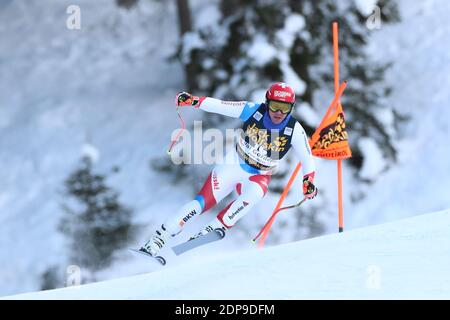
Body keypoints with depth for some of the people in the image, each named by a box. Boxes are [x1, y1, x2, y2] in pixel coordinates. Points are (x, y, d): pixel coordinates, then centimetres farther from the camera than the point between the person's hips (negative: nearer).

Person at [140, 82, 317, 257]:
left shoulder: (295, 130, -14)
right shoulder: (253, 111, -14)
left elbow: (307, 158, -5)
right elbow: (220, 105, -13)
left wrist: (308, 182, -21)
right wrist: (193, 101, -25)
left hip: (259, 176, 1)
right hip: (234, 165, -1)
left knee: (253, 195, -35)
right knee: (202, 203, -14)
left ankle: (212, 230, -30)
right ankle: (156, 241, -11)